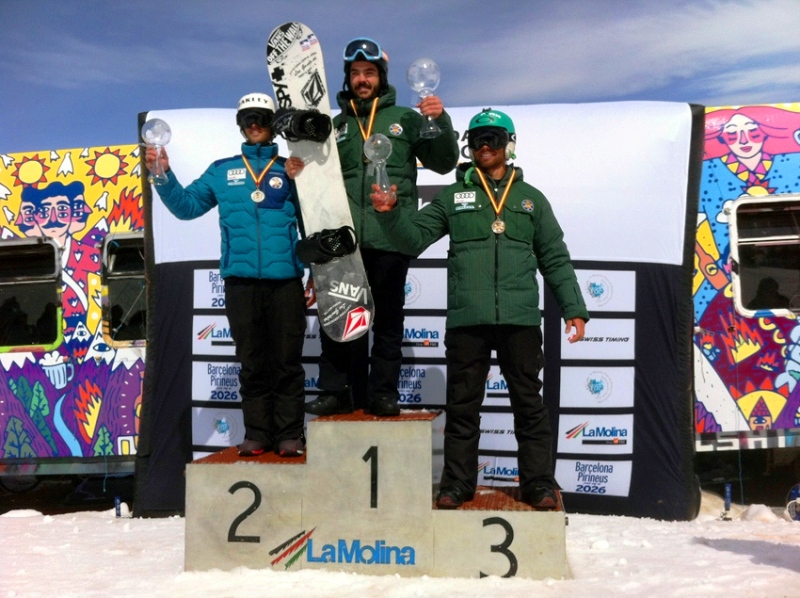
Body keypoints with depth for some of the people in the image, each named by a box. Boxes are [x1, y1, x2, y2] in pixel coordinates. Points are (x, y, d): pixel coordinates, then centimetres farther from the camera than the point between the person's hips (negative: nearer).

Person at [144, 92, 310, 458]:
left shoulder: (291, 168, 10)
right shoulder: (222, 171, 15)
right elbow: (187, 206, 10)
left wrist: (298, 183, -11)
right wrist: (163, 176, -1)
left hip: (285, 278, -2)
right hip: (240, 279, 2)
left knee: (287, 361, 2)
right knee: (252, 363, 8)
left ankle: (289, 434, 9)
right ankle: (257, 434, 15)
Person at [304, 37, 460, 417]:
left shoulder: (406, 119, 9)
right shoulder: (336, 126, 15)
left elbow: (444, 163, 4)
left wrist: (441, 122, -10)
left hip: (391, 238, -2)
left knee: (388, 320, 5)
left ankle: (383, 392, 13)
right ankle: (336, 391, 11)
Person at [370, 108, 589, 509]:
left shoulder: (531, 199, 13)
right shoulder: (452, 197, 13)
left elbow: (555, 259, 12)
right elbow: (413, 238, 6)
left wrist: (573, 308, 5)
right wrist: (389, 215, -14)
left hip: (520, 319, 0)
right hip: (466, 320, 0)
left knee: (529, 404, 5)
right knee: (462, 405, 6)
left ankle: (538, 483, 14)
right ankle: (456, 484, 16)